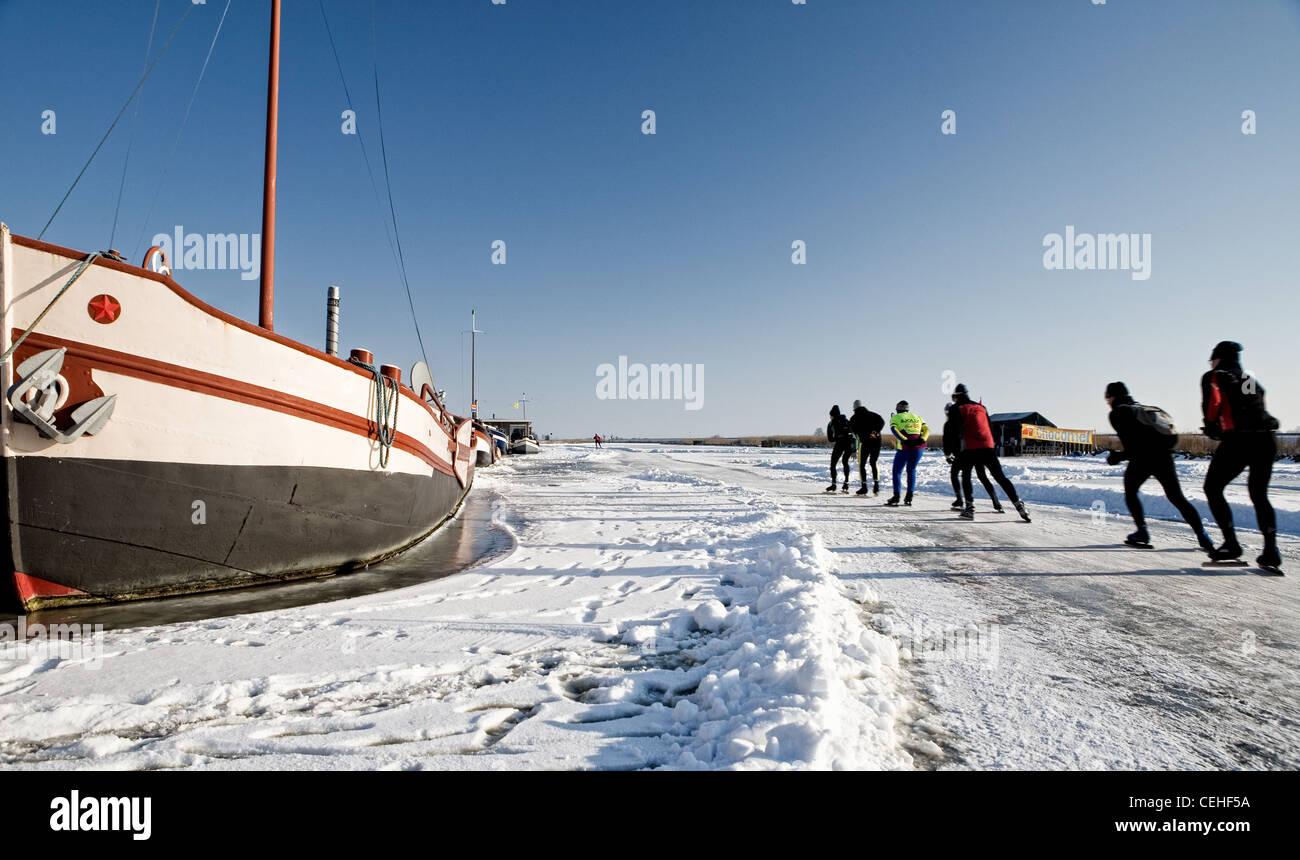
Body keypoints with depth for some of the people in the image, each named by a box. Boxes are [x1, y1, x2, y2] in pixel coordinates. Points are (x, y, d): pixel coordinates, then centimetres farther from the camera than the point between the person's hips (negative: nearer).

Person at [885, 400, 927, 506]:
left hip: (904, 447, -4)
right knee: (911, 470, 20)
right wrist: (922, 439, -8)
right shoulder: (917, 417, 21)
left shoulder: (895, 418, 10)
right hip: (919, 447, 4)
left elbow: (894, 430, -10)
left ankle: (896, 497, 2)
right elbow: (926, 429, 7)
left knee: (897, 471, 9)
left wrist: (904, 440, -20)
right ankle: (909, 497, 17)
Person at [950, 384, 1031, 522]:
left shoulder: (957, 408, 7)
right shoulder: (981, 407, 22)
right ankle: (1020, 506, 0)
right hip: (988, 447, 4)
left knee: (966, 476, 14)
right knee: (1000, 477, 8)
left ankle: (970, 508, 3)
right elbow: (991, 429, 22)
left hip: (969, 448, -4)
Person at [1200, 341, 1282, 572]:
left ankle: (1231, 544, 3)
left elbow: (1212, 402, -9)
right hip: (1267, 438, 7)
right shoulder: (1252, 380, 25)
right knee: (1259, 495, 17)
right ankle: (1271, 552, 8)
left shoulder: (1214, 376, 6)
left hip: (1238, 439, -6)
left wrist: (1211, 426, 6)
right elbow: (1258, 406, 18)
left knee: (1213, 489, 8)